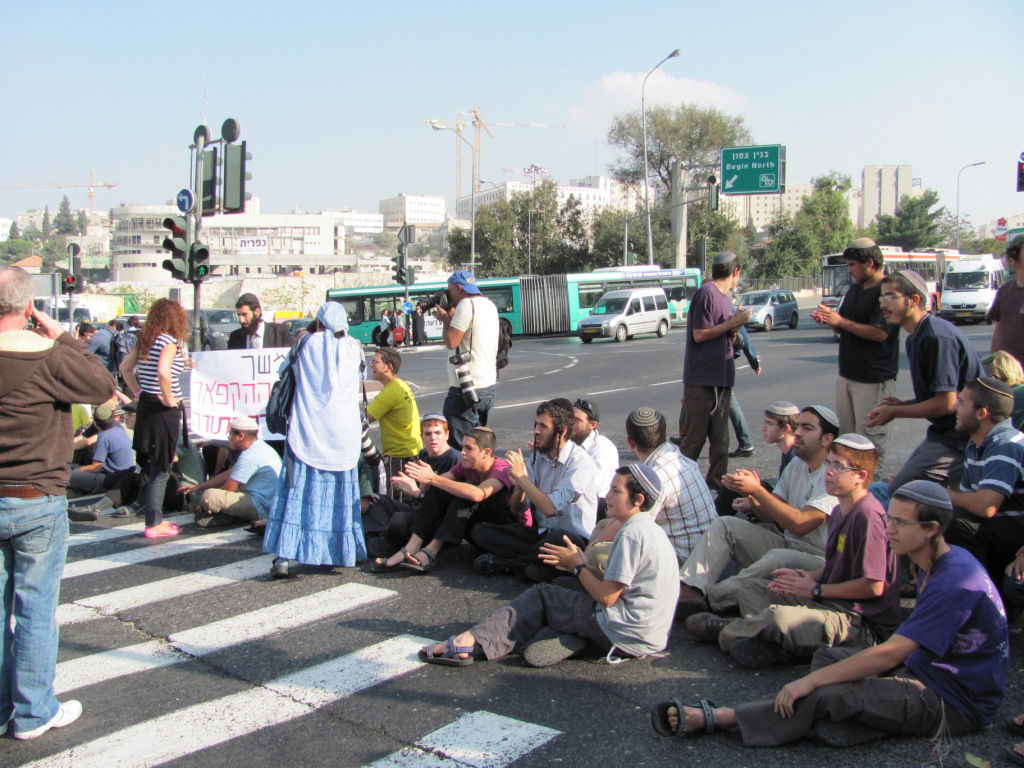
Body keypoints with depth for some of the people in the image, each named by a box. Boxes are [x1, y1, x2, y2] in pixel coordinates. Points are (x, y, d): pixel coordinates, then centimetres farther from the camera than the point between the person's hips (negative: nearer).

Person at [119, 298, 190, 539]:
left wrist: (137, 391, 16)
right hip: (164, 409, -8)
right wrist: (168, 398, -17)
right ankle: (154, 524, 5)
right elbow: (163, 371, -29)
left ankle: (155, 518, 25)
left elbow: (125, 367, 18)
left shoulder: (145, 340, 10)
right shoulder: (169, 341, -14)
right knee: (161, 469, 0)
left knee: (151, 466, 16)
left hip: (146, 405, 8)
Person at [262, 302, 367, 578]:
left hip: (308, 430, -2)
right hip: (343, 433, 2)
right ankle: (344, 551, 18)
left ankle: (285, 556, -9)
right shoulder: (353, 348, 3)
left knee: (300, 490, -2)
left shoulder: (308, 344, -1)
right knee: (341, 491, 12)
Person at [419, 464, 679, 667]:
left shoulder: (632, 533, -17)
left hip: (623, 635, -9)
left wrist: (578, 565, -2)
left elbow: (606, 596, -18)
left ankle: (473, 643, -2)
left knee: (541, 596, 0)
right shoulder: (647, 528, 16)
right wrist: (582, 566, 8)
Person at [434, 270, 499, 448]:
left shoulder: (466, 304, -14)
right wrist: (452, 316, 12)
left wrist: (445, 318, -3)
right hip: (488, 385, 10)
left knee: (458, 445, -7)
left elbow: (451, 341, -19)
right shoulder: (489, 304, 14)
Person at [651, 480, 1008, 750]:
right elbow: (899, 648, 14)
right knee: (828, 657, 5)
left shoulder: (955, 582, -24)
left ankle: (713, 718, -16)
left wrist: (811, 681, -22)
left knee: (825, 696, -22)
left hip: (953, 703, -10)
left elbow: (889, 654, -26)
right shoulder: (934, 565, 8)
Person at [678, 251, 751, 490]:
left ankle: (718, 480, 16)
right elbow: (700, 334, -17)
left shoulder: (723, 297, 18)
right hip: (702, 379, -9)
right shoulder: (706, 293, -11)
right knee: (694, 437, -4)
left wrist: (737, 323, 3)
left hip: (721, 378, 9)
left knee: (720, 436, 10)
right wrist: (733, 323, -12)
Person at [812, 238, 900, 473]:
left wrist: (840, 321, -21)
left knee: (871, 439, -3)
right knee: (846, 436, 14)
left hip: (873, 379, -9)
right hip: (847, 374, 9)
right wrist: (827, 320, -3)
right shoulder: (855, 288, 15)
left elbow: (880, 333, -23)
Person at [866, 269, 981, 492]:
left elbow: (946, 402, -23)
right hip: (944, 433, 11)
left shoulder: (937, 337, -21)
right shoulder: (916, 338, 13)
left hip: (958, 439, -11)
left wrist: (894, 412, -13)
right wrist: (901, 404, 4)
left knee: (899, 494, -14)